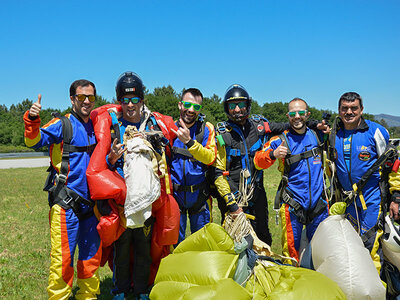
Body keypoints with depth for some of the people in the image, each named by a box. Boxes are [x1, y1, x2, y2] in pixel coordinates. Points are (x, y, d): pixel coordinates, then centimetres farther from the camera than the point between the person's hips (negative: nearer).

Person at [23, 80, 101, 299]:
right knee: (62, 256, -3)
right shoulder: (62, 125, -4)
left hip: (90, 201, 6)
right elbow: (35, 141, -20)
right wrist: (32, 121, -37)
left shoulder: (96, 127, 13)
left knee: (92, 254, 14)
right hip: (65, 204, -6)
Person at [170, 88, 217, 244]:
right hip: (175, 195, 1)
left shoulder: (206, 128, -2)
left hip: (199, 196, 0)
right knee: (175, 243, 7)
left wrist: (189, 141, -29)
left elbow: (211, 158, -16)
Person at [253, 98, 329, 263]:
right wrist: (273, 154, -31)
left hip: (318, 201, 3)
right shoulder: (281, 140, -3)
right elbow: (258, 161, -11)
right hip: (293, 204, -3)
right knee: (291, 248, 1)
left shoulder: (317, 136, 7)